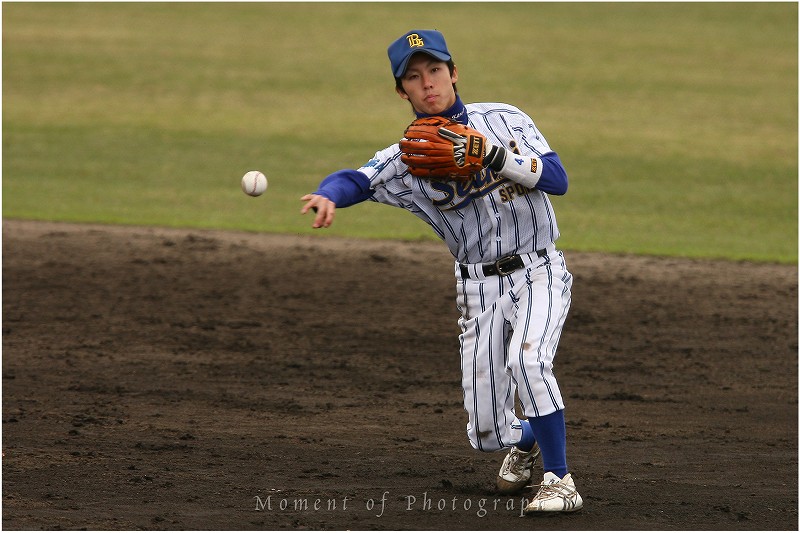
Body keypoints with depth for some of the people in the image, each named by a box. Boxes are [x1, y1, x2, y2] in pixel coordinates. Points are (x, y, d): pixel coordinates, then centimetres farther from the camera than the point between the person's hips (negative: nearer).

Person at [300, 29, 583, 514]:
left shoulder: (504, 120, -3)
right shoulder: (408, 157, -2)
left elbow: (558, 178, -14)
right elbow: (359, 180, -21)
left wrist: (497, 157, -28)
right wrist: (327, 196, -44)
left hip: (539, 274, -2)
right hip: (480, 289, 2)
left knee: (526, 361, -32)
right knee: (487, 435, 1)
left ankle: (561, 483, -19)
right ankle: (526, 440, 38)